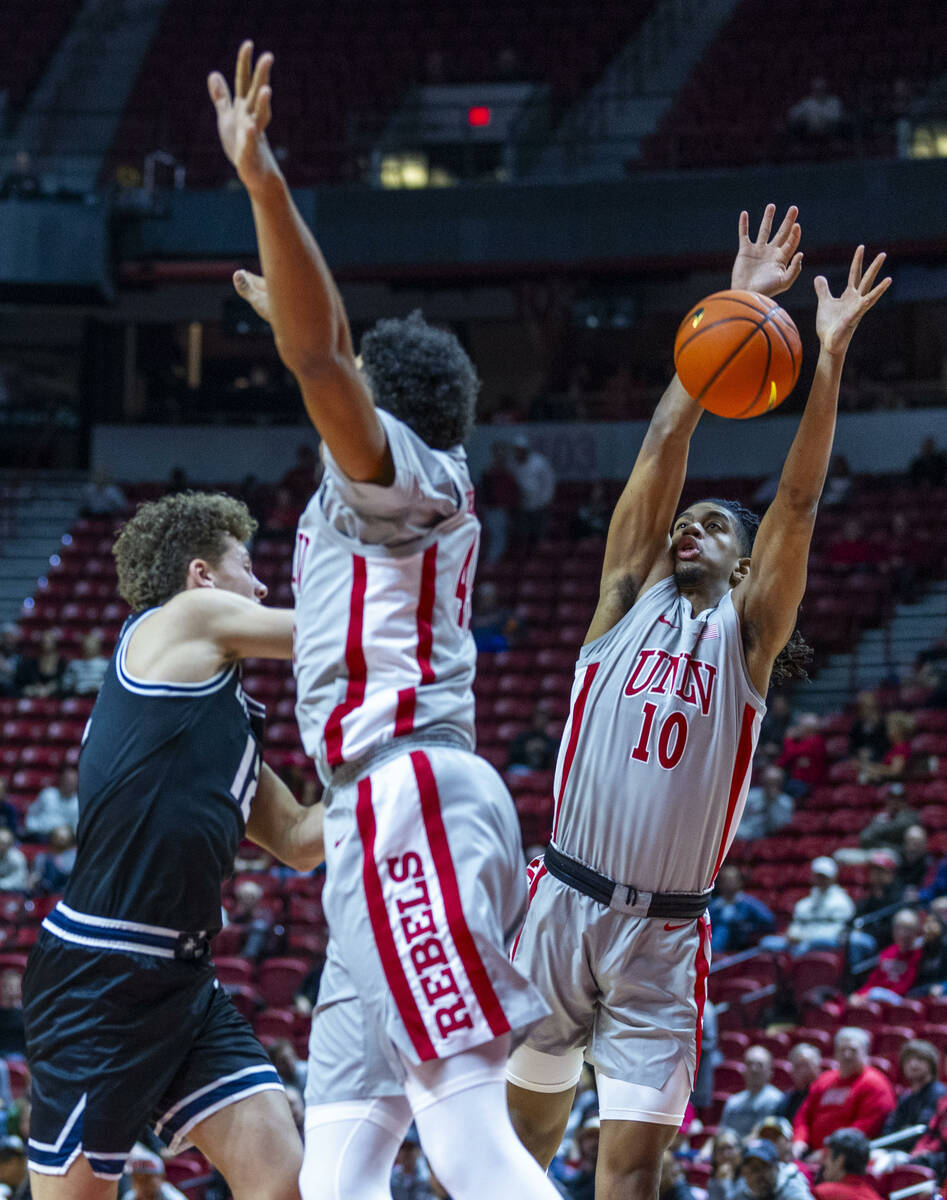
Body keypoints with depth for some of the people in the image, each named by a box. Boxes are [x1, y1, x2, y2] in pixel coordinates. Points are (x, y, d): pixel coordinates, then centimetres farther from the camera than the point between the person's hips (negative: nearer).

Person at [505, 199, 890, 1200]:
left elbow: (797, 500, -1)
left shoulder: (745, 632, 9)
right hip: (563, 908, 1)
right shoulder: (628, 600, 10)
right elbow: (662, 451, 3)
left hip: (665, 936, -1)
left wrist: (829, 356, -9)